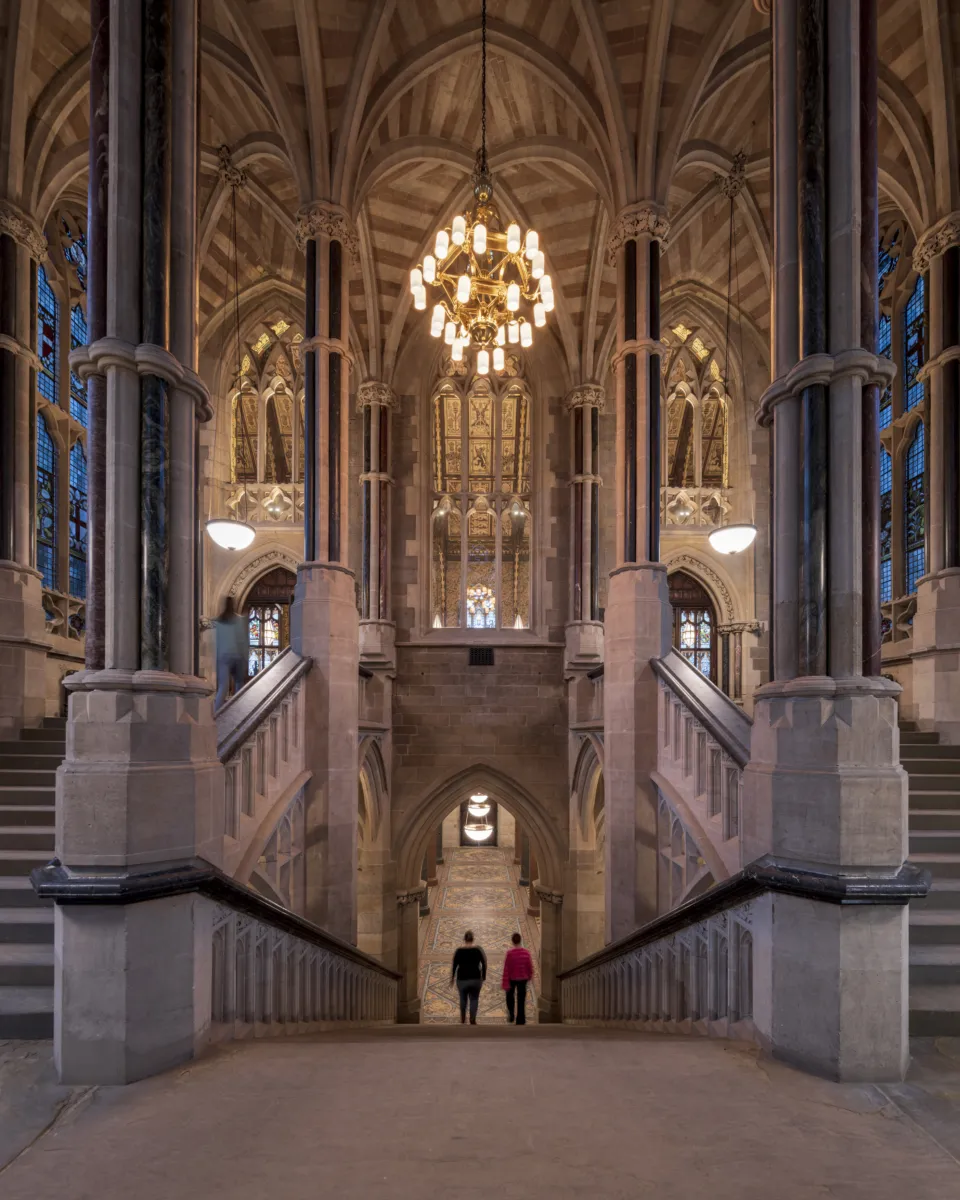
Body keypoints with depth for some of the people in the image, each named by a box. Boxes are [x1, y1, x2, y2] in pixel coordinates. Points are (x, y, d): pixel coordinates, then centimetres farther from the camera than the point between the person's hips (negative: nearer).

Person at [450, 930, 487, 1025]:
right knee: (474, 999, 12)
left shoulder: (459, 951, -5)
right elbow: (484, 964, -3)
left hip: (462, 979, 1)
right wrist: (483, 977, 6)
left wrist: (452, 978, 8)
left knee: (463, 999, 21)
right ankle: (472, 1021, 3)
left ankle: (462, 1019, 30)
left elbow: (454, 966, -3)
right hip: (475, 979, -1)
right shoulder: (478, 949, -4)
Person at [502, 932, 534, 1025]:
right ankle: (520, 1020, 13)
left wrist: (505, 983, -13)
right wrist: (530, 976, 18)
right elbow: (530, 966, -1)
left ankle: (511, 1016, 24)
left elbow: (506, 969, -18)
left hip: (512, 978, -1)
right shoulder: (526, 952, -11)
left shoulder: (509, 953, -19)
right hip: (523, 979, 1)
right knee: (521, 1000, 11)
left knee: (510, 996, 25)